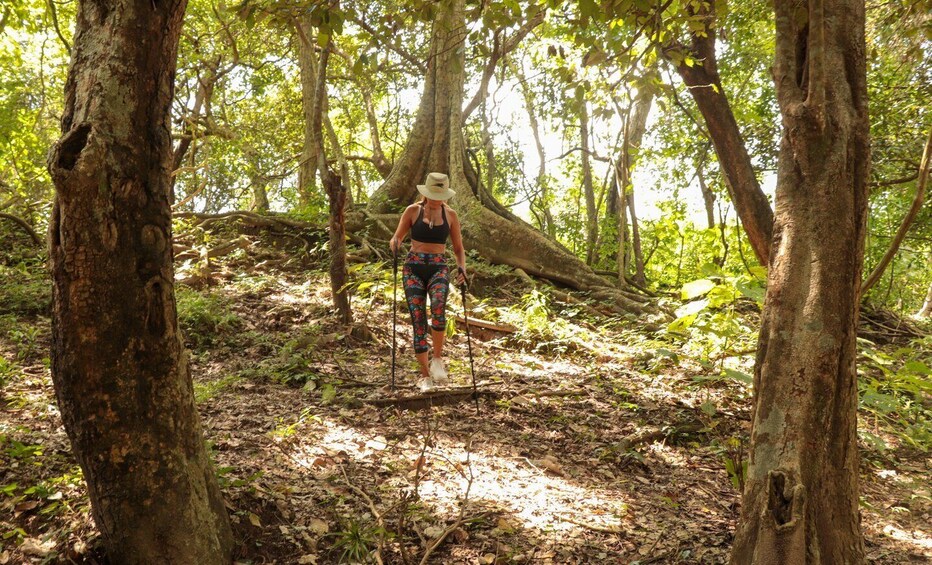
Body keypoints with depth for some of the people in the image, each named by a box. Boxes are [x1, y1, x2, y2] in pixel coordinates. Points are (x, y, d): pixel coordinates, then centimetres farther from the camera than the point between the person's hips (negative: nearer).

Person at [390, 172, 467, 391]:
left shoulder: (450, 215, 6)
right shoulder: (412, 211, 3)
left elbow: (458, 249, 13)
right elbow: (396, 238, 10)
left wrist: (461, 268, -7)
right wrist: (395, 244, -15)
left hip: (438, 268, 0)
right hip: (414, 268, 0)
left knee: (438, 307, -31)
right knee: (418, 321, -7)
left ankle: (438, 359, -13)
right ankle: (425, 375, 4)